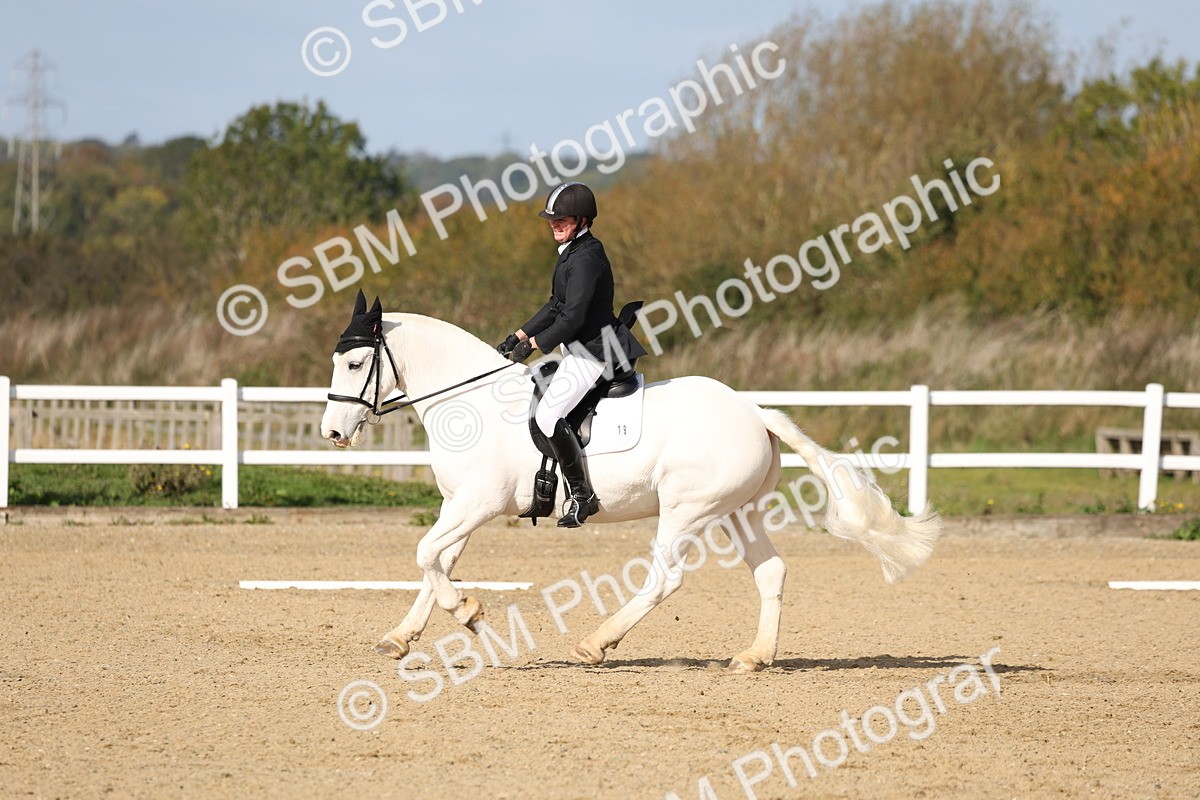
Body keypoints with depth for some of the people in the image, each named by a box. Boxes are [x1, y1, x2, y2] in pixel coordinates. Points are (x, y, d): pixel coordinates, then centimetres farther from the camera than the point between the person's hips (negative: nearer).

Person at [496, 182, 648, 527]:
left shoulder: (586, 258, -19)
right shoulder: (571, 253, 13)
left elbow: (573, 317, -24)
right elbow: (556, 306, 20)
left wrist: (534, 344, -17)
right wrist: (519, 336, 13)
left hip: (594, 350, -11)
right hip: (582, 348, 11)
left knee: (548, 415, -19)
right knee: (531, 399, 19)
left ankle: (582, 494, -15)